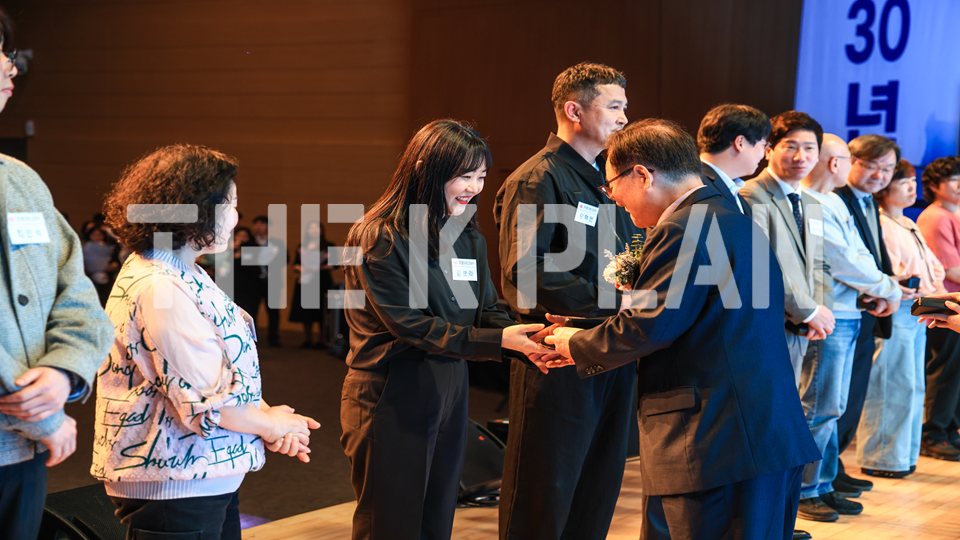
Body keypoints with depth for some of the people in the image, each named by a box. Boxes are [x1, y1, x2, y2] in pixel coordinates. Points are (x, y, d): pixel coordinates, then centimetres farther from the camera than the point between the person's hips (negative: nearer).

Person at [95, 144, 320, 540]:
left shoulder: (179, 274, 12)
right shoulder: (160, 288, -22)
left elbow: (224, 369, 17)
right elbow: (206, 402, -23)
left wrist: (266, 414, 1)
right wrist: (271, 426, -8)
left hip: (210, 476, 10)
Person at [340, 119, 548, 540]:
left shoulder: (469, 238, 10)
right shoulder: (379, 239, -14)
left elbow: (486, 313, 7)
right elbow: (409, 325, -20)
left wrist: (528, 341, -16)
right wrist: (497, 341, -25)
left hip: (449, 398, 7)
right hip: (391, 405, -7)